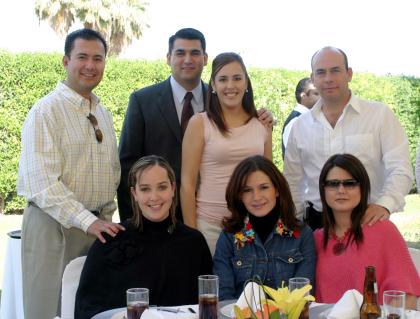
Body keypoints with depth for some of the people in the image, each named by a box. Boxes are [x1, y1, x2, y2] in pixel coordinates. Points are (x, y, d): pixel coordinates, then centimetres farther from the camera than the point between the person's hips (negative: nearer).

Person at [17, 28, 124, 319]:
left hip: (99, 224, 7)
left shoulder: (103, 114, 12)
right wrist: (88, 221, -25)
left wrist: (106, 218, 10)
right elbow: (42, 182, -19)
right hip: (55, 225, -6)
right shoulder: (46, 111, -11)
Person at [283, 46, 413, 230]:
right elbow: (293, 182, 13)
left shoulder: (380, 114, -3)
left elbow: (400, 169, -9)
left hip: (368, 220, -2)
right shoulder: (300, 125, 6)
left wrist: (384, 204, -25)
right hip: (318, 222, 2)